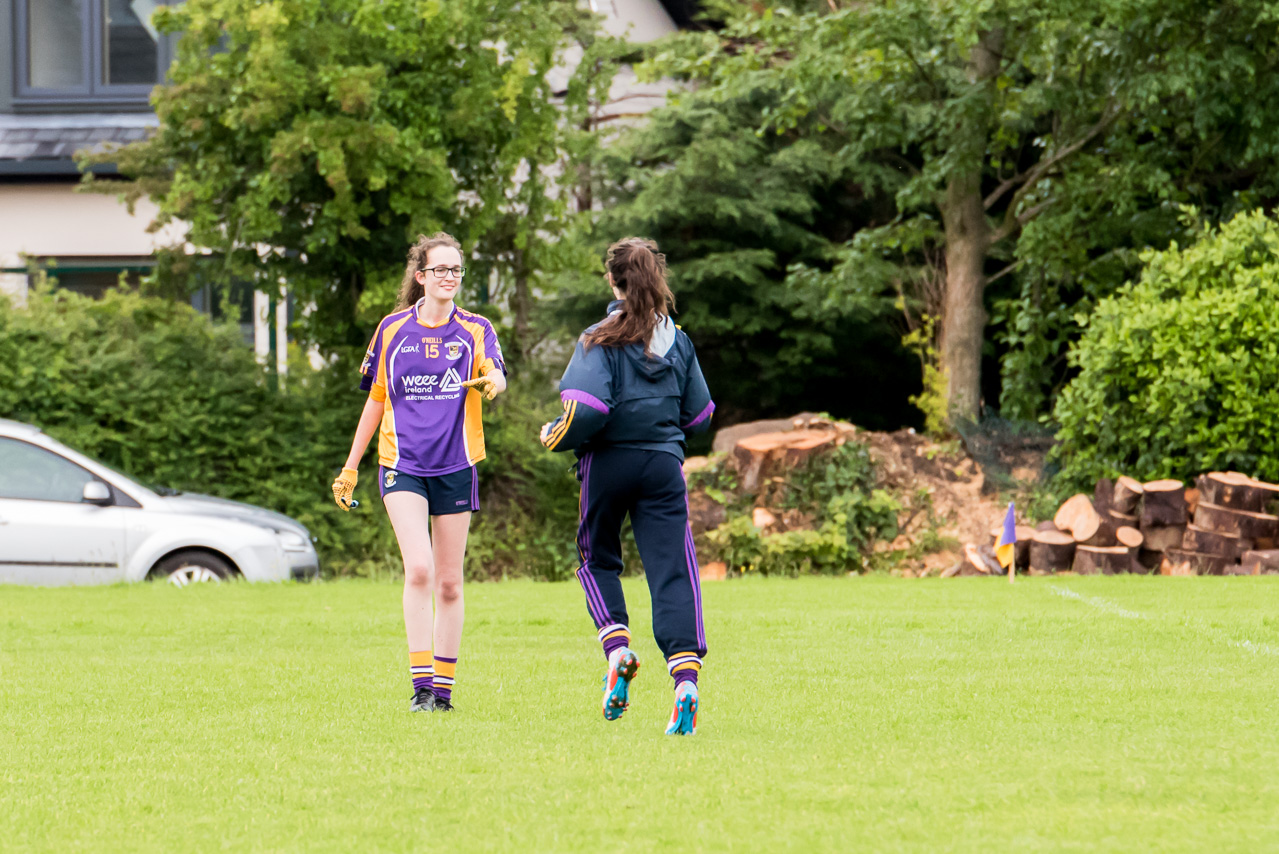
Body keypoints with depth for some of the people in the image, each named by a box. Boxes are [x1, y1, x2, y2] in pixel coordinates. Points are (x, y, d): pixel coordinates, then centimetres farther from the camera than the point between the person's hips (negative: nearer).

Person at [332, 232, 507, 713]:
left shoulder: (475, 330, 3)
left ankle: (443, 689, 15)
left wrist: (492, 382, -42)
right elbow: (376, 399, 15)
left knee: (449, 583, 6)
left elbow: (496, 375, -17)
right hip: (402, 465, -1)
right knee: (419, 569, -18)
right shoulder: (392, 330, 5)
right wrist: (350, 467, 15)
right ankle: (421, 685, -18)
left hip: (456, 467, 1)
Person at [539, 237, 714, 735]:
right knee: (672, 569, -5)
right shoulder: (678, 342, 7)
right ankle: (686, 671, -23)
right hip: (664, 465, 2)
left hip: (609, 462, -2)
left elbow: (587, 411, -19)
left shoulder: (600, 342, -8)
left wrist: (554, 436, 0)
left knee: (598, 559, 19)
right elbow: (698, 415, 13)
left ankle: (617, 647, -2)